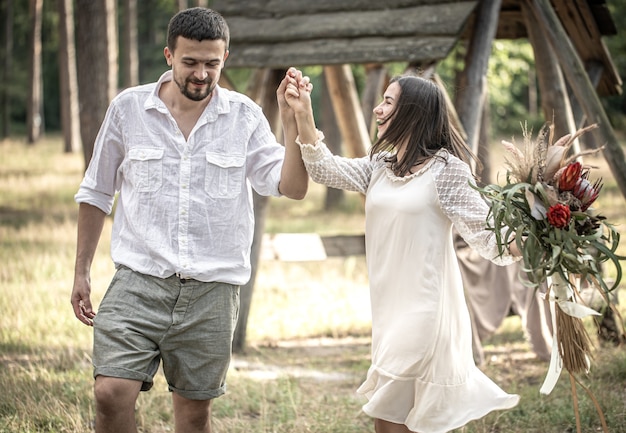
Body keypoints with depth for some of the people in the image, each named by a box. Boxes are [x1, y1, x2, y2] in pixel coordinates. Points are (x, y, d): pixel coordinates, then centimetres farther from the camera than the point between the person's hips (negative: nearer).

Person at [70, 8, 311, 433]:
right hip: (139, 281, -1)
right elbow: (96, 194, 12)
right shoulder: (128, 108, 2)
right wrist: (81, 272, 12)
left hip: (212, 290, 1)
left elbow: (292, 187, -4)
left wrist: (291, 117, -15)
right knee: (112, 393, -17)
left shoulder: (244, 116, 3)